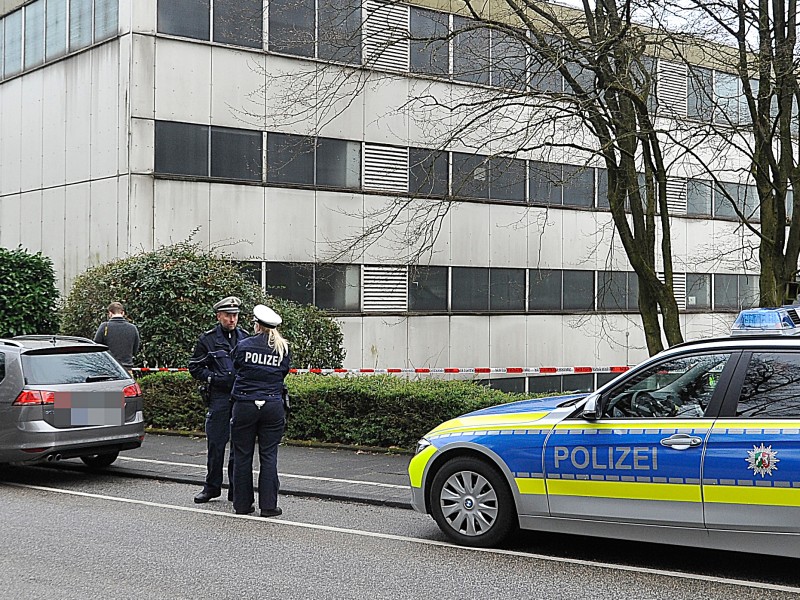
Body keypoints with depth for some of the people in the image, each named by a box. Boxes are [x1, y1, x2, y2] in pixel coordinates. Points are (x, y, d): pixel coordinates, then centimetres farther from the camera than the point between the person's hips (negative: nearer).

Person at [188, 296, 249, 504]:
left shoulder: (246, 338, 9)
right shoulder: (207, 339, 3)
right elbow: (194, 367, 5)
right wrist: (213, 378, -9)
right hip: (219, 397, -2)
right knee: (216, 444, 2)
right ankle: (212, 487, 15)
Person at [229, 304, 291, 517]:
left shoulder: (244, 346, -2)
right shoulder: (283, 349, 3)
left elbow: (235, 365, 11)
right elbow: (284, 373, 11)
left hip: (245, 405, -1)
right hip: (272, 406, 1)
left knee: (242, 456, 8)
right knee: (269, 456, 5)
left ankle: (242, 504, 14)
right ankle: (268, 505, 4)